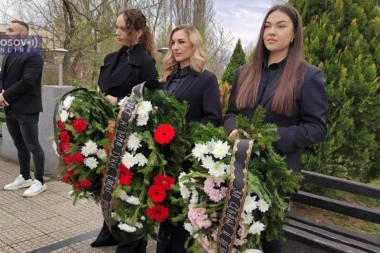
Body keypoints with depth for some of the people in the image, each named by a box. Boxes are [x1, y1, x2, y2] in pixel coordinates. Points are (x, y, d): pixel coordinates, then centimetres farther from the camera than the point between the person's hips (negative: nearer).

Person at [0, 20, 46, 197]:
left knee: (33, 146, -1)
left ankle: (39, 181, 9)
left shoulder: (33, 56, -11)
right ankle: (24, 177, 29)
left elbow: (27, 81, -20)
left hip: (26, 109, -8)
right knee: (20, 146, 17)